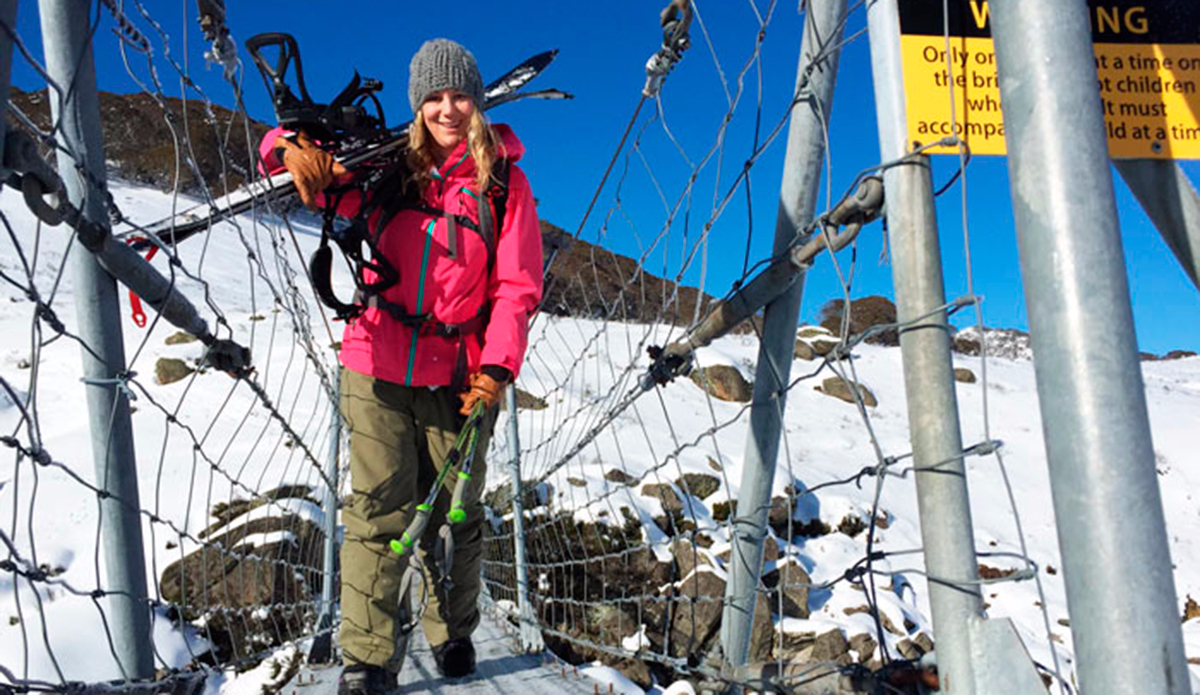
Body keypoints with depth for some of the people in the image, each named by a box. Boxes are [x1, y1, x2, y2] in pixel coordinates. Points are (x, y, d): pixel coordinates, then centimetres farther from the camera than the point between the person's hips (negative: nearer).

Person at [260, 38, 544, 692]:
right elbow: (285, 147, 10)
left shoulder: (504, 182, 2)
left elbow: (517, 286, 0)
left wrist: (497, 368, -13)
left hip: (456, 378, 0)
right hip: (378, 369, 0)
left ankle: (454, 636, 29)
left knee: (455, 515, 10)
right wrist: (296, 149, -15)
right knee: (379, 513, -1)